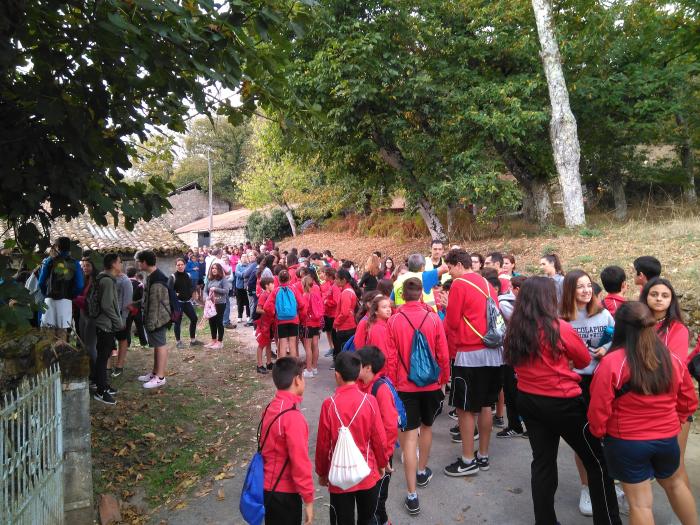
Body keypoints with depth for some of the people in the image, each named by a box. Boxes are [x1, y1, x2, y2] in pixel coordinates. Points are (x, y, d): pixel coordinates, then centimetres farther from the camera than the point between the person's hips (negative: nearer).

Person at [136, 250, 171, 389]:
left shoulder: (156, 280, -22)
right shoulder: (152, 276, 12)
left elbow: (155, 304, -23)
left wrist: (151, 323, -22)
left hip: (158, 318, -10)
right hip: (154, 317, 10)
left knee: (160, 345, -3)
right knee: (157, 345, 17)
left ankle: (160, 377, 4)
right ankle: (155, 372, 28)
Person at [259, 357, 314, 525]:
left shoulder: (270, 408, 0)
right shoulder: (292, 416, -26)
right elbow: (300, 462, -24)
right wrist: (308, 499, -14)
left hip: (268, 487, 8)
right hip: (284, 492, -8)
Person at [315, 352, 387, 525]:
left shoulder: (329, 404, -16)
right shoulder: (369, 401, -14)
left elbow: (323, 444, -9)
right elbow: (380, 439, -7)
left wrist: (322, 473, 7)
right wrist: (381, 464, 11)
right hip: (367, 474, 1)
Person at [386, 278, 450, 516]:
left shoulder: (394, 320, -10)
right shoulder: (433, 318, -8)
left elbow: (391, 358, -7)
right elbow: (443, 353, -4)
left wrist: (392, 384, 6)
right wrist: (444, 379, 11)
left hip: (405, 386, -1)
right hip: (431, 383, 2)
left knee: (409, 436, 1)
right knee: (426, 427, 23)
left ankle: (412, 495, 1)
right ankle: (422, 472, 42)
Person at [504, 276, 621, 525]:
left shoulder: (514, 330, -3)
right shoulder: (560, 328, -17)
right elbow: (585, 361, -1)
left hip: (527, 400, 6)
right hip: (562, 403, -5)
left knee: (542, 462, 16)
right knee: (596, 461, 13)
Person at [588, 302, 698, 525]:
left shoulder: (611, 363, -22)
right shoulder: (674, 360, -7)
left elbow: (599, 408, -17)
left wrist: (598, 432, 2)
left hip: (626, 442, -4)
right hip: (667, 438, 4)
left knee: (640, 503, 9)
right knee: (675, 484, 30)